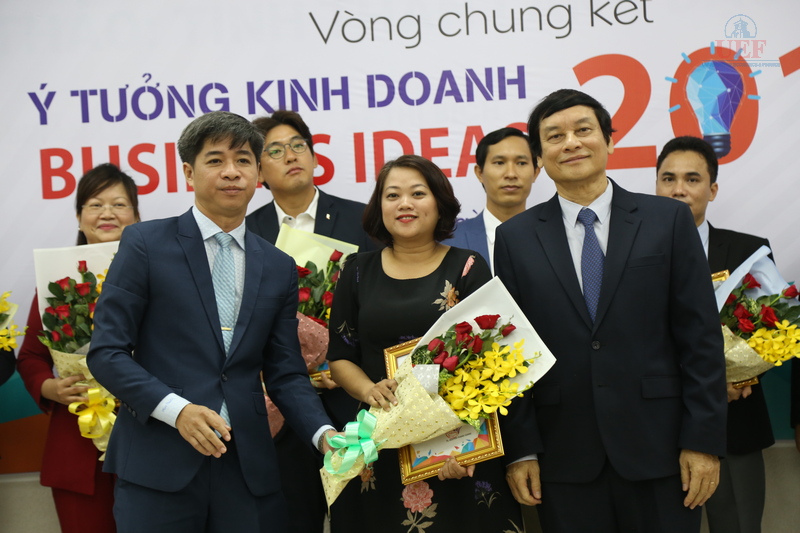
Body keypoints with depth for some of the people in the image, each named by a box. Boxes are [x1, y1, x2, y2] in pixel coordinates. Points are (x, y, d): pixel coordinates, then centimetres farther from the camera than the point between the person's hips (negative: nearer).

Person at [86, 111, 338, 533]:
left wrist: (324, 434, -6)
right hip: (158, 464, -3)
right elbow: (106, 352, -4)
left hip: (247, 465, 3)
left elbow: (285, 372, 10)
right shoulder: (145, 244, -1)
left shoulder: (278, 267, 10)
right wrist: (177, 409, -16)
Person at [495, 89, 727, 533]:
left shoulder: (668, 220, 2)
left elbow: (701, 335, -1)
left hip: (657, 446, 0)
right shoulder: (516, 237, 4)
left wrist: (704, 440, -5)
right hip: (564, 457, 1)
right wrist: (519, 449, -1)